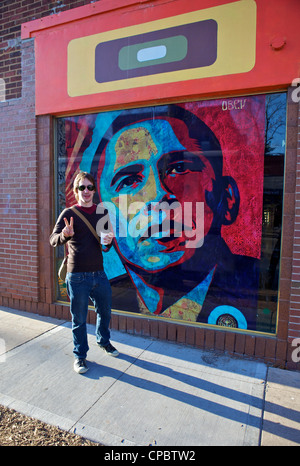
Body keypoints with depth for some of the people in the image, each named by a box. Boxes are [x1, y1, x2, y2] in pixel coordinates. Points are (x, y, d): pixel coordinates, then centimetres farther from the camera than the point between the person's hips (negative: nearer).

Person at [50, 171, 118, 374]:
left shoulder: (102, 213, 8)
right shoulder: (69, 214, -4)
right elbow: (53, 240, -15)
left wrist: (108, 242, -9)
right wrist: (65, 235, -38)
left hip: (99, 273, 4)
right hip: (78, 276, -4)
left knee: (105, 311, 18)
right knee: (79, 319, 8)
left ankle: (104, 340, 45)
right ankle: (80, 355, 28)